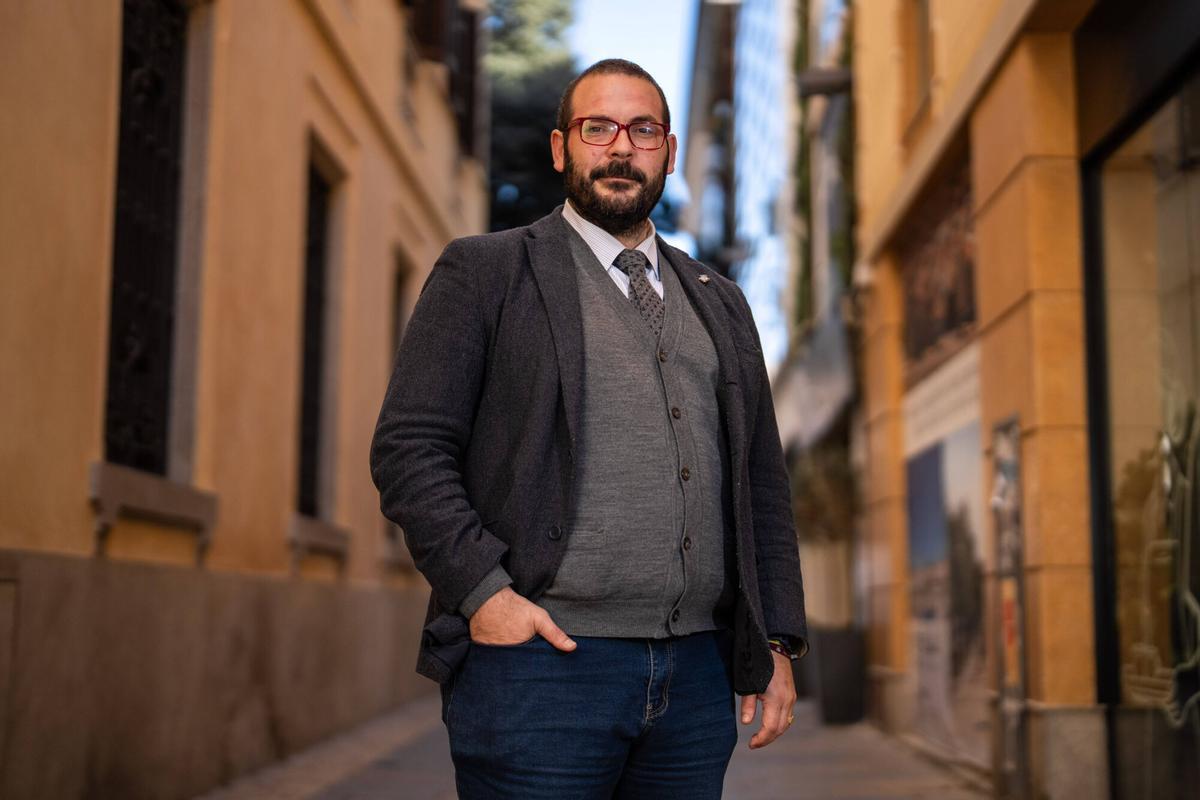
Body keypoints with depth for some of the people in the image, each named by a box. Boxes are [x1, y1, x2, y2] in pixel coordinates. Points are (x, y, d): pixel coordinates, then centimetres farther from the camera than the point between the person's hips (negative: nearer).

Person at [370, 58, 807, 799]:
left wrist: (779, 640, 9)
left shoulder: (721, 305, 18)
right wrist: (482, 590, -15)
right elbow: (409, 447, -3)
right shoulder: (483, 272, 4)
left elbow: (763, 483, 18)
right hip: (541, 659, -4)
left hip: (697, 677, 5)